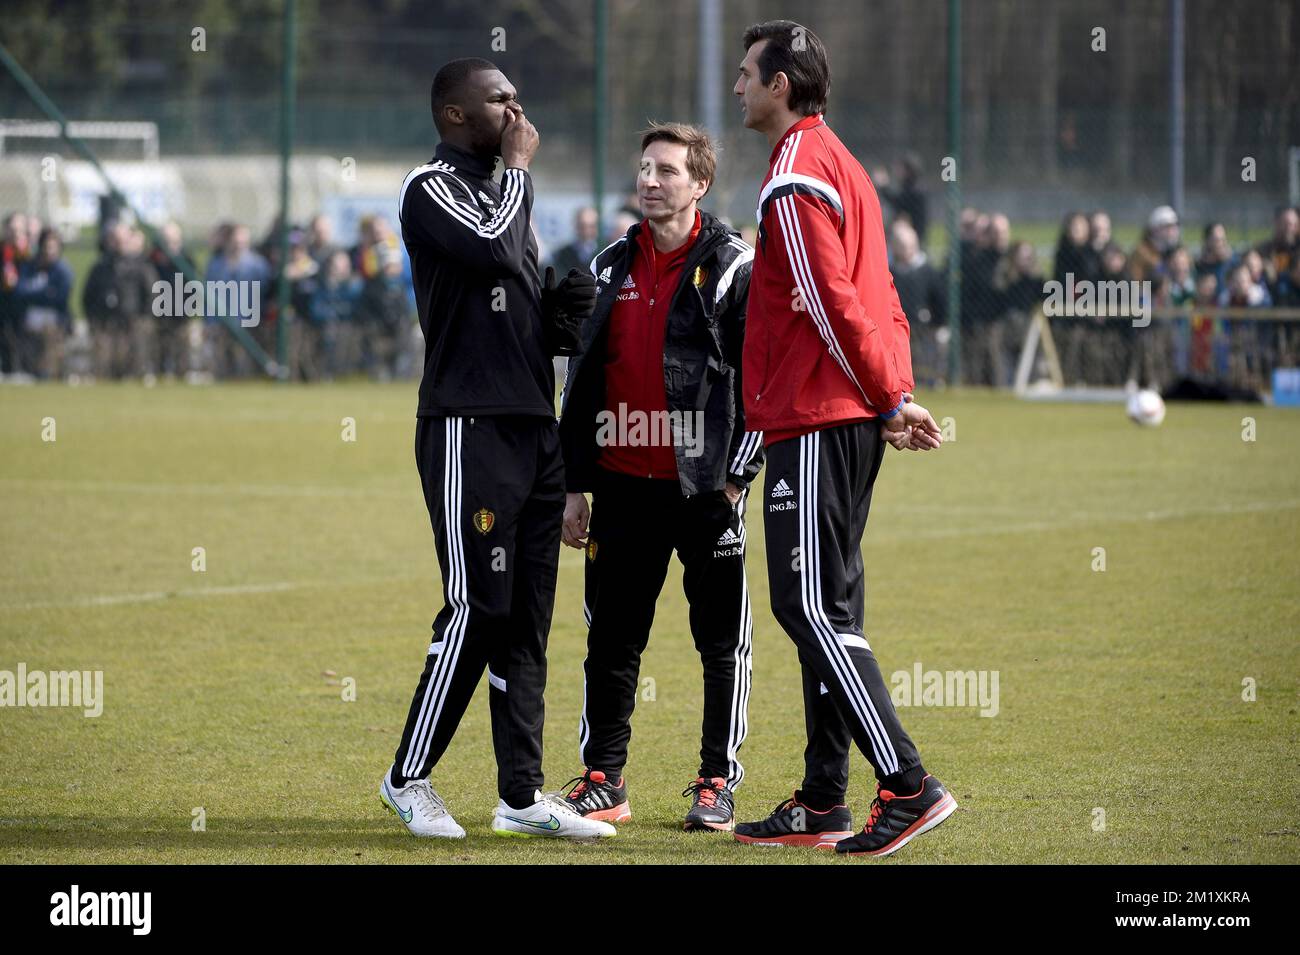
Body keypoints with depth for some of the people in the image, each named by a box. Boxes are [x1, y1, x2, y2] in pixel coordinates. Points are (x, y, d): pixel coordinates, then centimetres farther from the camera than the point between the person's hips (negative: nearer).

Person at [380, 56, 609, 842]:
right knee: (477, 606, -9)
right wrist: (519, 169, -9)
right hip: (468, 428, -8)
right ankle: (410, 776, 3)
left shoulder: (503, 193, 21)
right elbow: (495, 252, -24)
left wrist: (564, 314, 4)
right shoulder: (432, 188, -5)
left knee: (527, 614, 6)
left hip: (534, 424, 8)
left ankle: (522, 793, 8)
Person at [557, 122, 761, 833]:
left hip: (706, 487, -4)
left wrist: (736, 476, -11)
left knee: (723, 640, 1)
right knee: (611, 637, 6)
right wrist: (575, 486, 11)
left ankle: (718, 781, 10)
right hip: (623, 484, 5)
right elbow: (583, 379, 15)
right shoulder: (611, 268, 11)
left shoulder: (734, 268, -4)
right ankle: (603, 780, 14)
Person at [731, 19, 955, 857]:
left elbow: (833, 303, -16)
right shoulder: (842, 164, 19)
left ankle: (909, 787, -15)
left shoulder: (797, 178, -12)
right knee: (824, 608, 11)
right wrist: (898, 395, 11)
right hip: (849, 419, 10)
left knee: (813, 607, -10)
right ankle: (822, 805, 14)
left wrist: (888, 400, -10)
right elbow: (879, 298, 19)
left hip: (814, 421, -10)